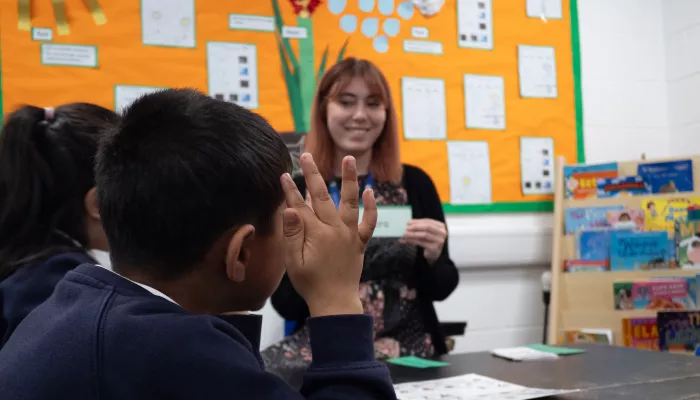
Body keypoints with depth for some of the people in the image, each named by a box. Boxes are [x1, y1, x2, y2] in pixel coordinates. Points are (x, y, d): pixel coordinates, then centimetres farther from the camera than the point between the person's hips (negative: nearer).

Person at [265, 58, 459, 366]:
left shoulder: (414, 183, 1)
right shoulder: (295, 191, -1)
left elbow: (440, 289, 7)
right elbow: (285, 306, -2)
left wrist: (433, 257, -14)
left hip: (408, 350, 0)